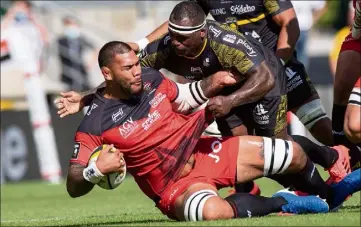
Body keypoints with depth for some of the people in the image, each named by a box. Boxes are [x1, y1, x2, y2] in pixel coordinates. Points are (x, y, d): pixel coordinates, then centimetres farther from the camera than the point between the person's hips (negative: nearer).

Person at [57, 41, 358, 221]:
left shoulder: (151, 79, -2)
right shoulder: (95, 125, -19)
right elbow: (74, 187, -16)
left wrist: (210, 85, 1)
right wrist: (96, 170, -37)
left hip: (204, 152, 7)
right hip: (177, 187, -6)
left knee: (295, 154, 7)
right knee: (213, 210, -43)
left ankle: (327, 193, 43)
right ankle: (282, 203, -16)